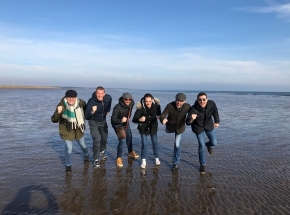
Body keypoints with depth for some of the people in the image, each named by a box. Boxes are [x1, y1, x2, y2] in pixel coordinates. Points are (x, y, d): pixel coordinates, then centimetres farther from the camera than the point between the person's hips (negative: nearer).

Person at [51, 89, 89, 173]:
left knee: (83, 145, 22)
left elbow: (85, 108, 9)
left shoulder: (81, 103, -16)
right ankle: (68, 165, 23)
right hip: (66, 131, -3)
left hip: (78, 129, 3)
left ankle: (86, 155, 57)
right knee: (69, 149, -6)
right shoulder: (61, 106, -25)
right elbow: (54, 120, -26)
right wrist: (58, 112, -45)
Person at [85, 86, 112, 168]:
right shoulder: (91, 102, -32)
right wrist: (92, 112, -54)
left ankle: (102, 151, 47)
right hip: (93, 122, -5)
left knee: (104, 138, 17)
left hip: (103, 121, 5)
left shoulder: (108, 98, -18)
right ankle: (96, 159, -1)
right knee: (97, 139, -17)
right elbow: (87, 117, -36)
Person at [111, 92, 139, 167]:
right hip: (117, 124, -7)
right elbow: (113, 119, -37)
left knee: (129, 136, 22)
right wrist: (121, 120, -54)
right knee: (122, 140, -17)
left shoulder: (131, 103, -19)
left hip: (125, 122, 7)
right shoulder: (117, 107, -37)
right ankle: (119, 158, 3)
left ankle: (130, 152, 47)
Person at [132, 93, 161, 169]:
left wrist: (158, 115, 1)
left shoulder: (156, 104, -19)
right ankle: (143, 161, 12)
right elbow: (134, 119, -34)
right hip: (143, 127, -3)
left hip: (153, 126, 3)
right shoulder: (140, 108, -28)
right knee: (144, 144, -3)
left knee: (155, 142, 14)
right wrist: (139, 119, -50)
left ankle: (157, 158, 31)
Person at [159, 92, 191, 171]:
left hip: (179, 127, 0)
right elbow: (162, 115, -34)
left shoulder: (187, 107, -27)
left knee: (177, 145, -1)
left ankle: (175, 163, 16)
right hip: (170, 126, 0)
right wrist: (163, 119, -58)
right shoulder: (170, 106, -32)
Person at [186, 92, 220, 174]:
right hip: (198, 127, -3)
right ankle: (202, 164, 21)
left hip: (209, 125, 3)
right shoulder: (193, 109, -35)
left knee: (214, 143, 5)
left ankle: (208, 145, 45)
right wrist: (191, 119, -63)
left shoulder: (211, 104, -26)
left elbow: (215, 112, -3)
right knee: (201, 146, -1)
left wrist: (217, 121, 9)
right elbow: (187, 122, -41)